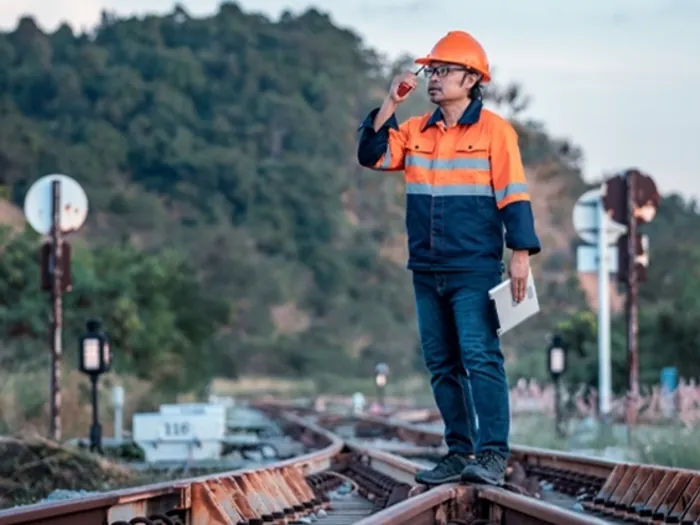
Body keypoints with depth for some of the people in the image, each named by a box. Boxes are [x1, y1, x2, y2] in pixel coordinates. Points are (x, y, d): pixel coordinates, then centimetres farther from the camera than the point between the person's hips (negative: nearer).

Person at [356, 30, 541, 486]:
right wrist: (391, 104, -3)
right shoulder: (416, 131, 12)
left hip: (474, 269, -6)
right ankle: (459, 453, 14)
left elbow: (513, 194, -7)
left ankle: (493, 455, -11)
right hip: (427, 271, 6)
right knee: (441, 364, 8)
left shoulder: (494, 130, -4)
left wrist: (521, 253, -13)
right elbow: (372, 155, 3)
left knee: (480, 358, -12)